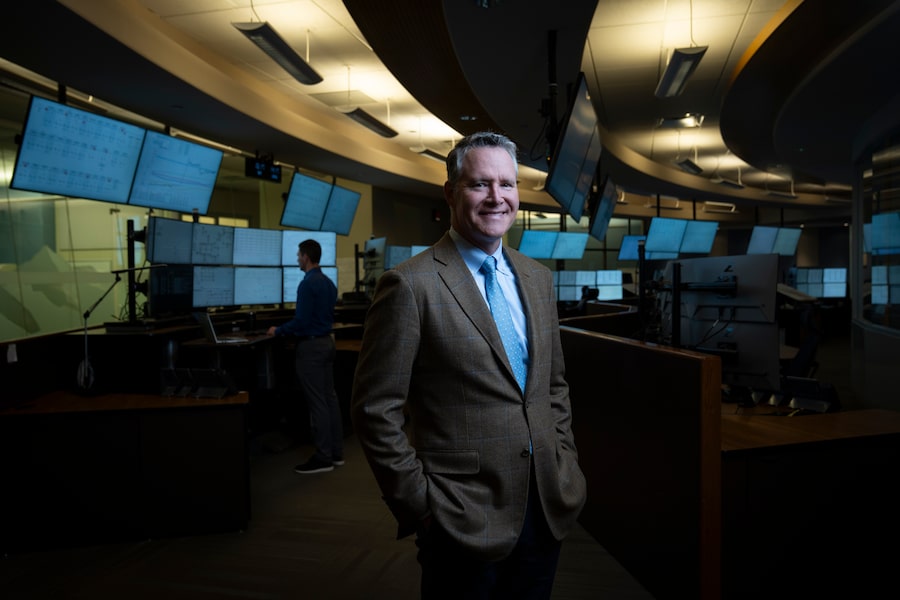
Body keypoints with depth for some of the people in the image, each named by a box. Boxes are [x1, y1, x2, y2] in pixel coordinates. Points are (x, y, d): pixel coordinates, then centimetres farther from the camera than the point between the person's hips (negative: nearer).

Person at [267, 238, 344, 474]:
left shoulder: (307, 284, -18)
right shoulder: (328, 282, 11)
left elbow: (301, 321, -21)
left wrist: (278, 331, -5)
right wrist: (288, 329, 27)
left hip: (311, 346, -9)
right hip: (326, 341, 9)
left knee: (317, 402, -5)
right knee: (330, 397, 12)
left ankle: (323, 458, 1)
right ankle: (335, 452, 18)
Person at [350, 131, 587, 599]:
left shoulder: (538, 278, 7)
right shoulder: (411, 285, -14)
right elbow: (375, 410, -13)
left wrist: (566, 466, 7)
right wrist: (420, 503, -12)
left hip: (548, 506, 6)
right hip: (465, 521, -6)